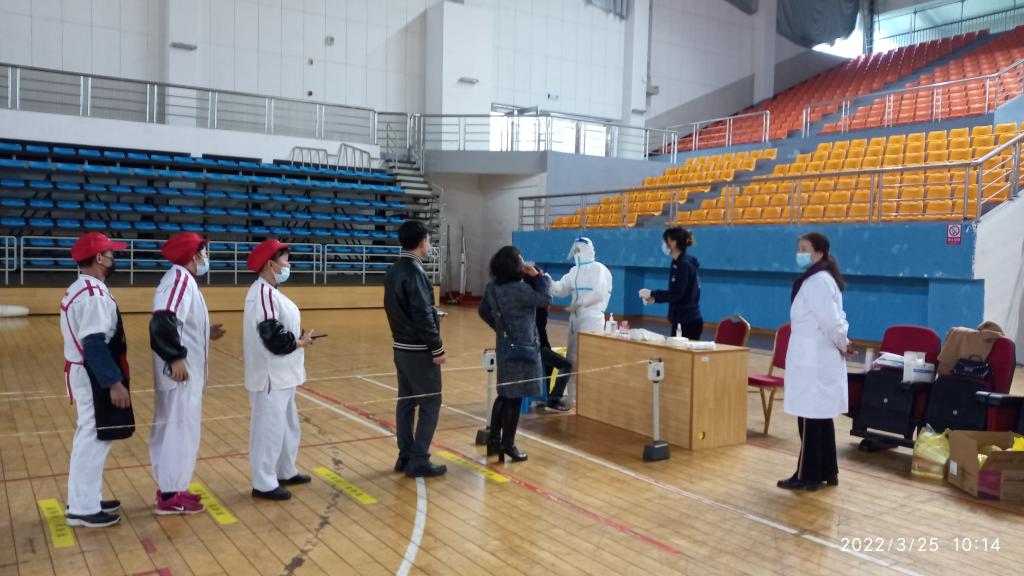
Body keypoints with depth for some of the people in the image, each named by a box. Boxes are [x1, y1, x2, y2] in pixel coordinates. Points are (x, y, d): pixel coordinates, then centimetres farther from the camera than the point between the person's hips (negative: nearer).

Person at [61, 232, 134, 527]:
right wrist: (114, 382, -25)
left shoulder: (79, 290, 14)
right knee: (94, 439, -4)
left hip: (86, 372, 11)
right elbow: (94, 343, -25)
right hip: (94, 377, -11)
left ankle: (87, 499, 28)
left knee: (89, 437, 18)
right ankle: (83, 509, 4)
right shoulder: (93, 294, -20)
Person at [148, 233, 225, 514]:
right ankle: (170, 495, 4)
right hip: (181, 374, -11)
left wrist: (206, 334, 17)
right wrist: (176, 358, -26)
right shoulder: (179, 278, -17)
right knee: (179, 429, -4)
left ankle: (171, 488, 26)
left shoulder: (185, 280, 15)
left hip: (187, 373, 11)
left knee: (177, 429, 16)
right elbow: (163, 322, -28)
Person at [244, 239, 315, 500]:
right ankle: (263, 484, 8)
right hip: (270, 375, -11)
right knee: (269, 428, -2)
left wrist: (299, 336, 2)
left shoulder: (271, 291, 12)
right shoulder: (263, 294, -21)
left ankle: (285, 472, 34)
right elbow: (273, 337, -25)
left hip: (282, 374, 11)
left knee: (288, 425, 21)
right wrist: (301, 342, -11)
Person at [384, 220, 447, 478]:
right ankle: (419, 461, 1)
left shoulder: (393, 271, 10)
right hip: (419, 350, -9)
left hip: (401, 346, 9)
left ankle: (405, 457, 20)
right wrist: (437, 348, -16)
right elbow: (423, 315, -21)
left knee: (406, 401, 13)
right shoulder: (414, 272, -18)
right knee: (430, 402, -1)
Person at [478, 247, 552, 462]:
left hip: (506, 346, 8)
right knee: (514, 398, 1)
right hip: (522, 348, -8)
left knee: (504, 394, 17)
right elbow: (545, 300, -13)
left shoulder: (493, 287, 3)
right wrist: (536, 277, -6)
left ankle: (494, 439, 22)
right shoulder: (519, 289, -22)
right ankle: (507, 445, 9)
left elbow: (483, 311, 15)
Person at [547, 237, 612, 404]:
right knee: (572, 358, 11)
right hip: (575, 318, 8)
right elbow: (560, 289, 8)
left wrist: (579, 303, -17)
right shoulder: (574, 271, 13)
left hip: (592, 319, -8)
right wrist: (549, 282, -10)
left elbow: (599, 293, -18)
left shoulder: (598, 269, -8)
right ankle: (572, 397, 21)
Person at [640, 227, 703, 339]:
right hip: (682, 321, 9)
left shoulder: (683, 265, -15)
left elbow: (676, 294, -22)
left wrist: (652, 293, -15)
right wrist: (655, 299, 9)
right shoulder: (679, 263, 14)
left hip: (687, 322, -9)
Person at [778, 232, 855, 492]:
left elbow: (830, 321, -21)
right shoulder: (821, 279, 16)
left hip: (813, 361, -10)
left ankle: (807, 476, 6)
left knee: (810, 418, -2)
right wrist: (843, 344, 6)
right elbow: (836, 318, 18)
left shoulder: (816, 281, -16)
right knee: (821, 417, 15)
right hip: (819, 360, 10)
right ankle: (827, 472, 23)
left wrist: (843, 345, -6)